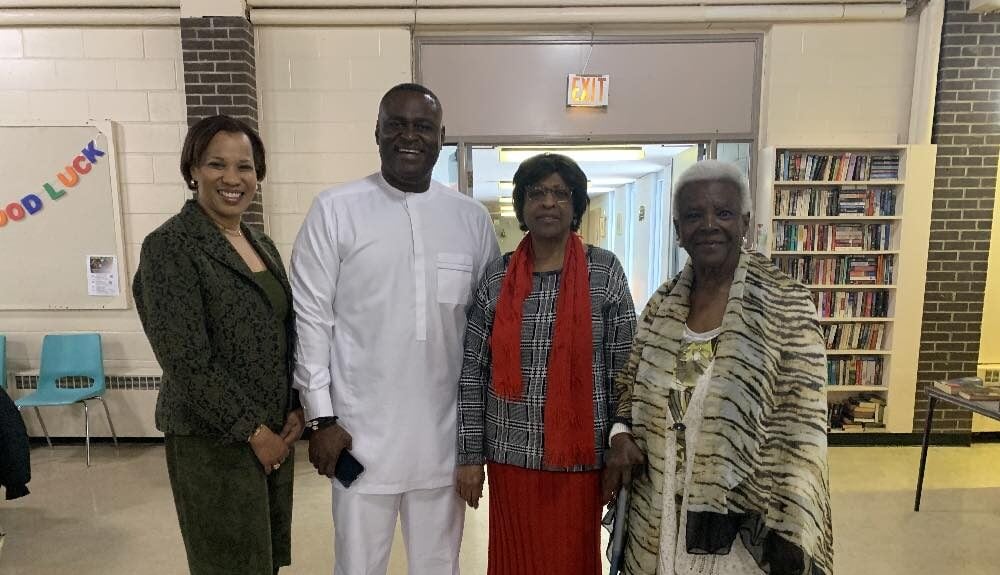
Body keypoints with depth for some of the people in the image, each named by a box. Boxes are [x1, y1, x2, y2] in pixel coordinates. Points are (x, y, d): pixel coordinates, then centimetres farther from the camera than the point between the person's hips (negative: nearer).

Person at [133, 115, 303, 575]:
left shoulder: (263, 245, 8)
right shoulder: (169, 246, -13)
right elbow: (187, 361, -18)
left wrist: (295, 411, -1)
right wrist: (254, 431, -14)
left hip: (275, 433, 6)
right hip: (212, 442, -6)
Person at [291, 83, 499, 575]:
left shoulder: (472, 217, 3)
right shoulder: (335, 210, -5)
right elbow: (310, 317, -4)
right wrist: (322, 416, -5)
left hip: (445, 432, 3)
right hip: (362, 432, -2)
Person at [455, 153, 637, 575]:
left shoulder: (605, 272, -4)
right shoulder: (496, 276, 0)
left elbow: (624, 370, -2)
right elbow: (472, 371, 2)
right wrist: (470, 454, 1)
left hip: (579, 457, -1)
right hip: (510, 455, 2)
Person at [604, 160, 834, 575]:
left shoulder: (785, 305, -13)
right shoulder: (661, 305, 0)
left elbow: (800, 431, -13)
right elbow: (631, 384, 11)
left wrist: (790, 539, -14)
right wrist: (620, 433, -7)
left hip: (741, 528, -4)